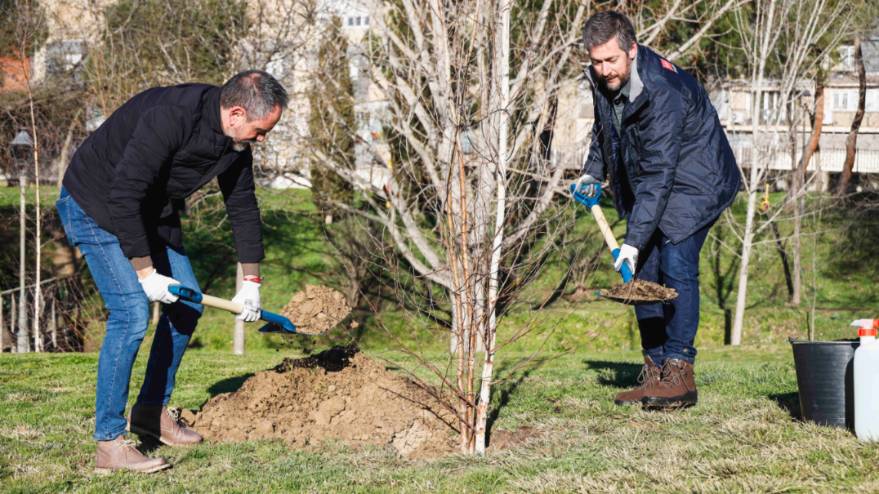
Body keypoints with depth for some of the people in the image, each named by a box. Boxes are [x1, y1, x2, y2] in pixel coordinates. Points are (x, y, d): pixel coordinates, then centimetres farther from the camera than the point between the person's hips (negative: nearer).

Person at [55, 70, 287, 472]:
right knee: (131, 313, -19)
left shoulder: (235, 139, -7)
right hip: (97, 207, -9)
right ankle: (109, 442, -12)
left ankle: (151, 411, 24)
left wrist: (251, 280, 8)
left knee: (187, 304, 10)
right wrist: (145, 272, -28)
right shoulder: (170, 118, -34)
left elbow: (242, 204, 7)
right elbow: (122, 196, -33)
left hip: (151, 212, 9)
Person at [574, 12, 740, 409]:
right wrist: (593, 172, 6)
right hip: (648, 182, 8)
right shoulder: (602, 80, -6)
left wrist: (633, 240, -34)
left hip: (695, 179, -8)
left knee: (676, 265, -18)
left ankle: (679, 372, -14)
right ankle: (655, 370, 8)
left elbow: (658, 174, -33)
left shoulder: (662, 91, -32)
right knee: (644, 272, 3)